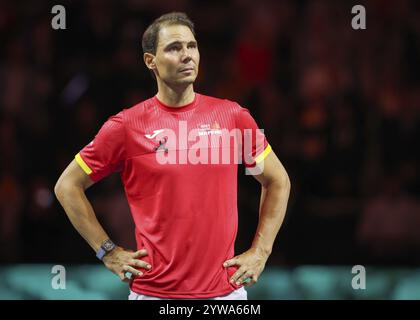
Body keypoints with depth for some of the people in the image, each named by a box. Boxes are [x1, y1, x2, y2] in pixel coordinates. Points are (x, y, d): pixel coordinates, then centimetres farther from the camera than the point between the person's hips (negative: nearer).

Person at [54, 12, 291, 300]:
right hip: (153, 291, -1)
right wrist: (109, 252, 1)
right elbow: (68, 186, 5)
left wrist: (259, 252, 6)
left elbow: (278, 181, 14)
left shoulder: (233, 116, 3)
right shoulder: (127, 125, -3)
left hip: (226, 290, 2)